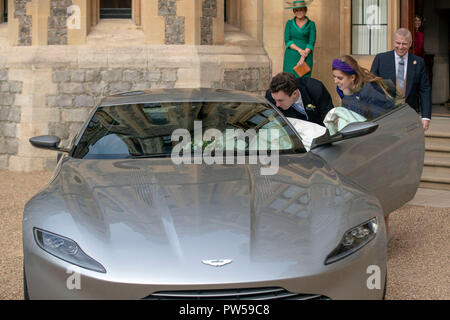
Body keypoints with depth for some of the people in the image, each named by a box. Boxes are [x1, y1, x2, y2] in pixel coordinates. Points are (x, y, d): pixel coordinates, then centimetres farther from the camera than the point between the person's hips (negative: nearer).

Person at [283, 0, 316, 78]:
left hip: (306, 57, -1)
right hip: (291, 57, 1)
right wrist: (299, 50, -15)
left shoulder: (311, 24, 4)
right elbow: (287, 41, 0)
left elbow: (311, 43, -3)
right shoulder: (289, 23, 8)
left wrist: (303, 58, -14)